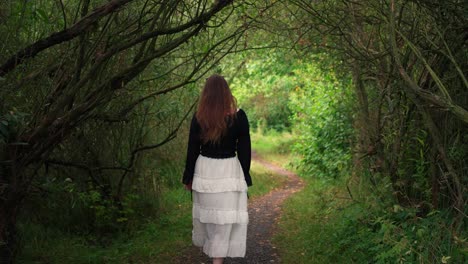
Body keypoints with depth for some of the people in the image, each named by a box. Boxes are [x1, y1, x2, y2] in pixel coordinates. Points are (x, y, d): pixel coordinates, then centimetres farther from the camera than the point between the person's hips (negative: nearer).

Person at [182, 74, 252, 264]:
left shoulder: (199, 117, -4)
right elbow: (244, 149, -3)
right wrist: (245, 176, 6)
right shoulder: (238, 116, -7)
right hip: (229, 171, -2)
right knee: (225, 217, 1)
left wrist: (188, 177, 10)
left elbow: (192, 150, 1)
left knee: (207, 212, 19)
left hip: (204, 171, 2)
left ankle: (208, 247, 37)